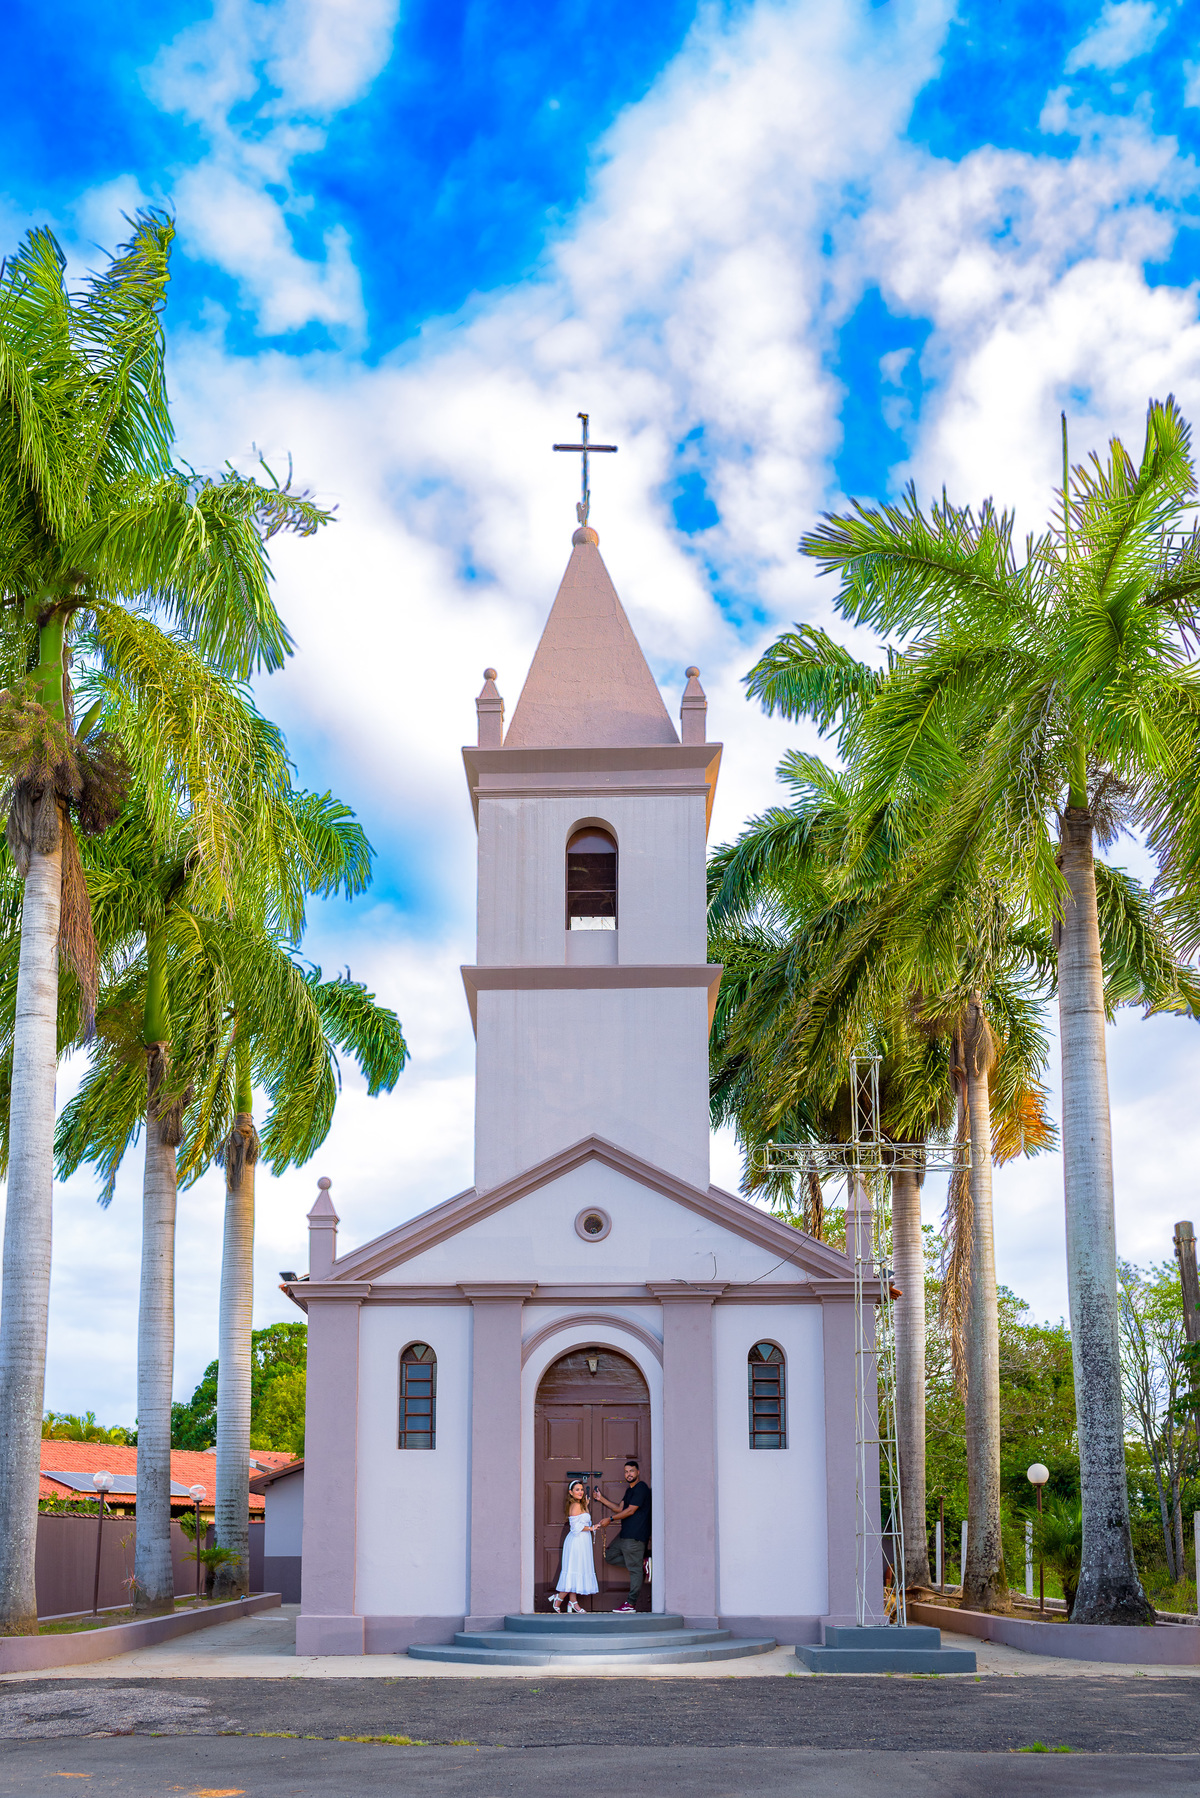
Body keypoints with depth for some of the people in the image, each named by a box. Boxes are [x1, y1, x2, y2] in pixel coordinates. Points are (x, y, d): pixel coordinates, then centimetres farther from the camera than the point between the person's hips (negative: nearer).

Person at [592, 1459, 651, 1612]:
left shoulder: (641, 1488, -13)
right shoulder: (630, 1490, 18)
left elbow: (630, 1511, -16)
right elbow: (620, 1509, 21)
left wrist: (610, 1519, -9)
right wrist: (601, 1499, 16)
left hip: (635, 1536, -10)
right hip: (625, 1535, 10)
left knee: (634, 1569, -5)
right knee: (610, 1555, 13)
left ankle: (631, 1604, -3)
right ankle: (641, 1563, 11)